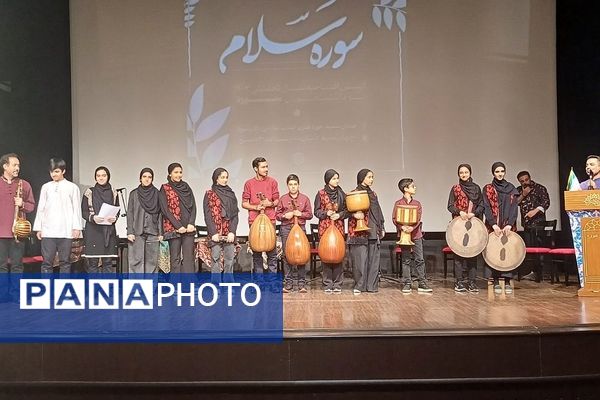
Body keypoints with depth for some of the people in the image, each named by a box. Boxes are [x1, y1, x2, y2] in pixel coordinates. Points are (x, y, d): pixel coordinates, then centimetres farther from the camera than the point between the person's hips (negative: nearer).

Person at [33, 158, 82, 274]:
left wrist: (77, 227, -5)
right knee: (47, 262, 1)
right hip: (48, 231, 2)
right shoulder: (46, 187, 11)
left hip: (66, 231, -2)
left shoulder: (72, 187, 4)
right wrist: (38, 228, 7)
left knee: (65, 261, 3)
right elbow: (41, 208, 12)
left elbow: (77, 208, 2)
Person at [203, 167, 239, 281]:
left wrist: (232, 232, -5)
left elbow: (235, 214, 7)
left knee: (230, 259, 3)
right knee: (215, 259, -4)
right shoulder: (209, 194, 4)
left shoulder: (231, 194, 13)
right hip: (216, 232, -3)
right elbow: (208, 215, -2)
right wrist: (213, 233, -10)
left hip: (229, 233, 3)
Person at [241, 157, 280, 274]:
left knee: (272, 251, 0)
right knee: (256, 252, 5)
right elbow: (244, 203, 4)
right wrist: (256, 207, -12)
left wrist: (270, 204, -13)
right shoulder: (249, 183, 3)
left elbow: (277, 201, 8)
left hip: (270, 221, 0)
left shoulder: (272, 182, 5)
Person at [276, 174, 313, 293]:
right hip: (286, 228, 0)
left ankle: (302, 283, 5)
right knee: (287, 255, 1)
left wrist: (301, 214, -9)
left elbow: (310, 214, 8)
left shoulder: (304, 198, 8)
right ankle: (288, 283, 8)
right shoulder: (283, 198, 7)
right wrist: (285, 216, -10)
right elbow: (277, 215, 10)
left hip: (300, 228, 0)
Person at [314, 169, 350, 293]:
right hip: (325, 227, -2)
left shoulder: (341, 194, 9)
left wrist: (339, 215, -8)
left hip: (338, 227, 2)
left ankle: (337, 284, 7)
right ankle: (327, 284, 7)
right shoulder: (321, 194, 2)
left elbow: (347, 211, 10)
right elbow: (316, 211, 3)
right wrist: (326, 213, -13)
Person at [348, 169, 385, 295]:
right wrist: (355, 214, -24)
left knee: (373, 258, 3)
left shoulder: (373, 194, 18)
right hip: (360, 230, -6)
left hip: (373, 231, 6)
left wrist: (381, 228, 17)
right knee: (360, 258, -5)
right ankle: (359, 286, 2)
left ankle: (371, 285, 8)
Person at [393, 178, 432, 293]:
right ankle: (407, 284, 11)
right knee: (406, 261, 4)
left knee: (420, 259, 2)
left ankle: (422, 284, 8)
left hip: (416, 234, 2)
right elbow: (394, 218, -5)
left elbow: (418, 218, -2)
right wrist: (402, 227, -21)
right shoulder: (399, 203, 0)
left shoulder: (417, 203, 8)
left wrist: (412, 227, -20)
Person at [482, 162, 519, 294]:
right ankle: (496, 282, 1)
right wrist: (494, 225, -15)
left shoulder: (511, 188, 9)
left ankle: (507, 281, 2)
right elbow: (487, 208, -4)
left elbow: (514, 207, 1)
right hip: (493, 226, -1)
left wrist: (509, 225, -12)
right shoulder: (487, 189, 5)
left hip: (509, 226, 1)